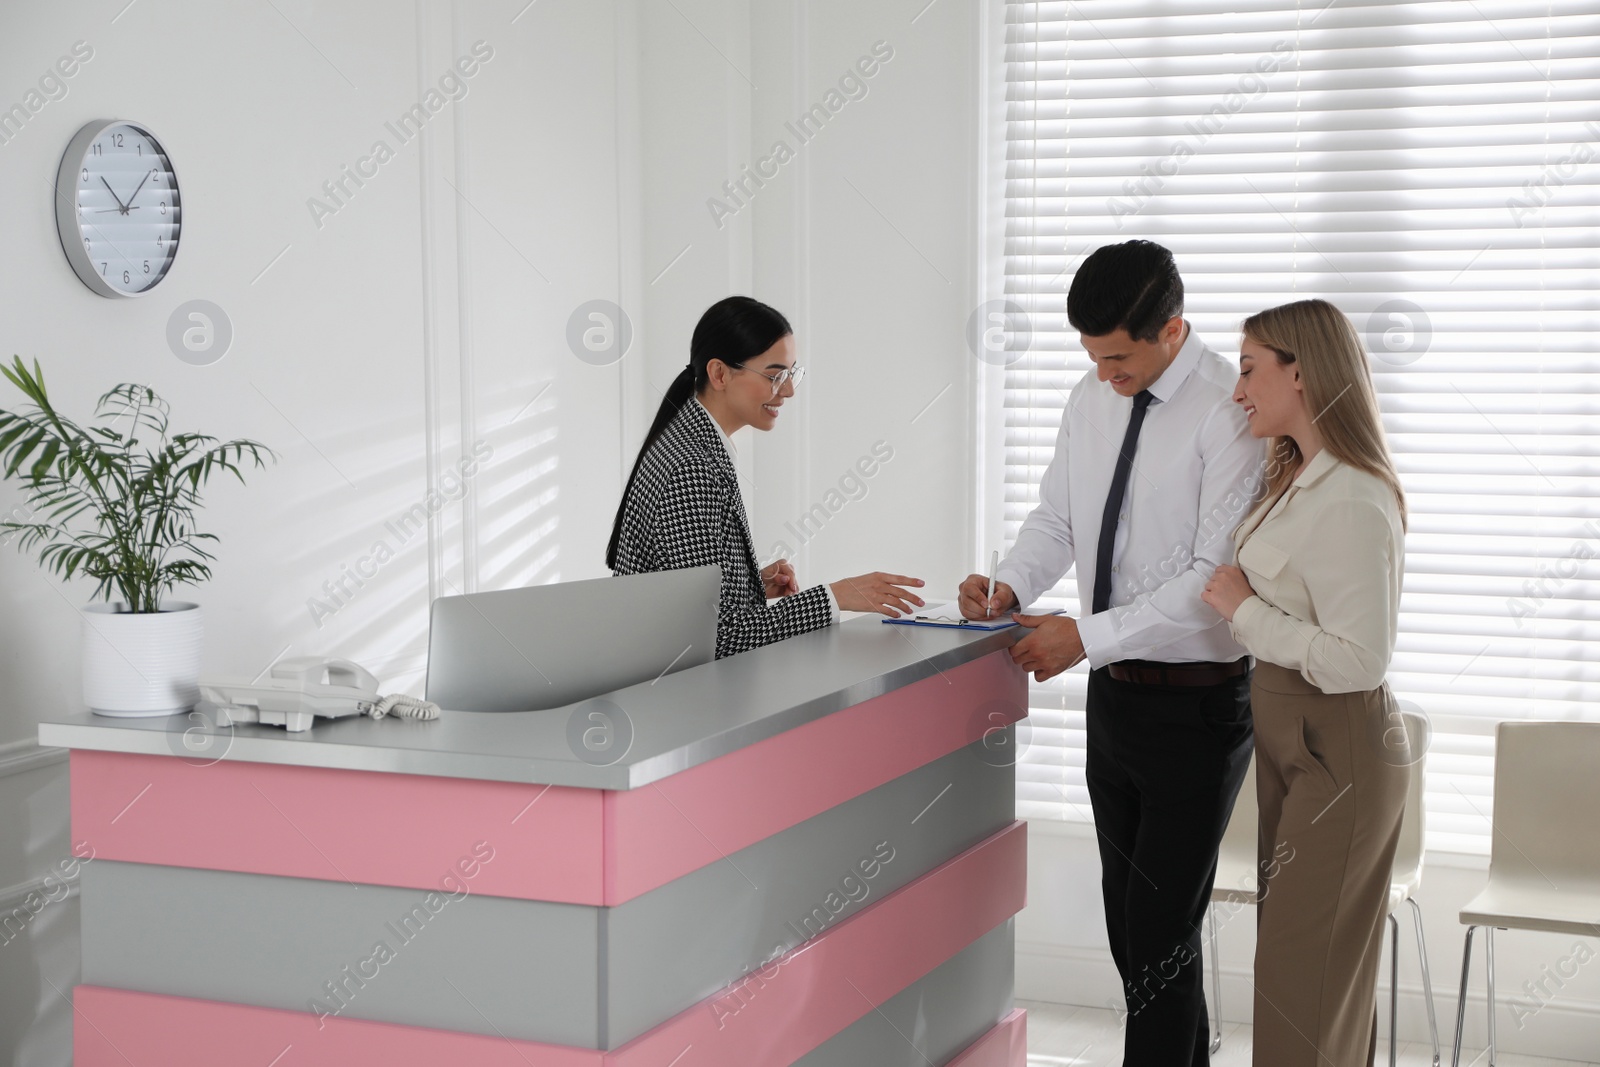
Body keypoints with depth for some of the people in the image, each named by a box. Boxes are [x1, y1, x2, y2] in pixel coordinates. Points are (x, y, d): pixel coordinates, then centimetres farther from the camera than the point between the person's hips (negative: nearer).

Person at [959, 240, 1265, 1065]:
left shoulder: (1230, 413, -19)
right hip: (1113, 690, 8)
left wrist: (1087, 636, -25)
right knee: (1125, 920, 19)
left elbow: (1217, 578, -23)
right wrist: (1011, 585, -6)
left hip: (1197, 703, -8)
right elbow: (1056, 518, 14)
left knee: (1161, 935, -5)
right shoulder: (1091, 400, 5)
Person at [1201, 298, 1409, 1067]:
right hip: (1294, 740, 10)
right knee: (1314, 957, 20)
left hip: (1335, 750, -10)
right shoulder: (1302, 482, 7)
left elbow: (1357, 662, -28)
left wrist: (1245, 609, -20)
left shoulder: (1350, 504, -24)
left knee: (1304, 973, 0)